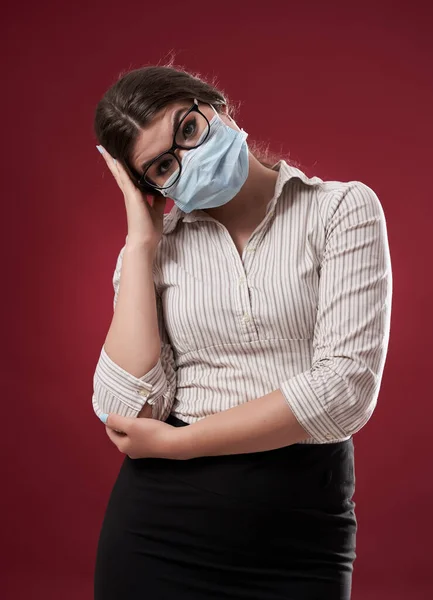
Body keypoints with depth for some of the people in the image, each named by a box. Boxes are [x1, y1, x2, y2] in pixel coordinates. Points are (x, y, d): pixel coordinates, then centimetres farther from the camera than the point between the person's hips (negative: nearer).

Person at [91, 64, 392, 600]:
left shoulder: (343, 208, -3)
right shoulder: (151, 247, 4)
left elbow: (346, 388, -13)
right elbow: (126, 412, -9)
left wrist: (174, 442, -10)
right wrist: (141, 243, -7)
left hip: (302, 532, -1)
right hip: (159, 527, 2)